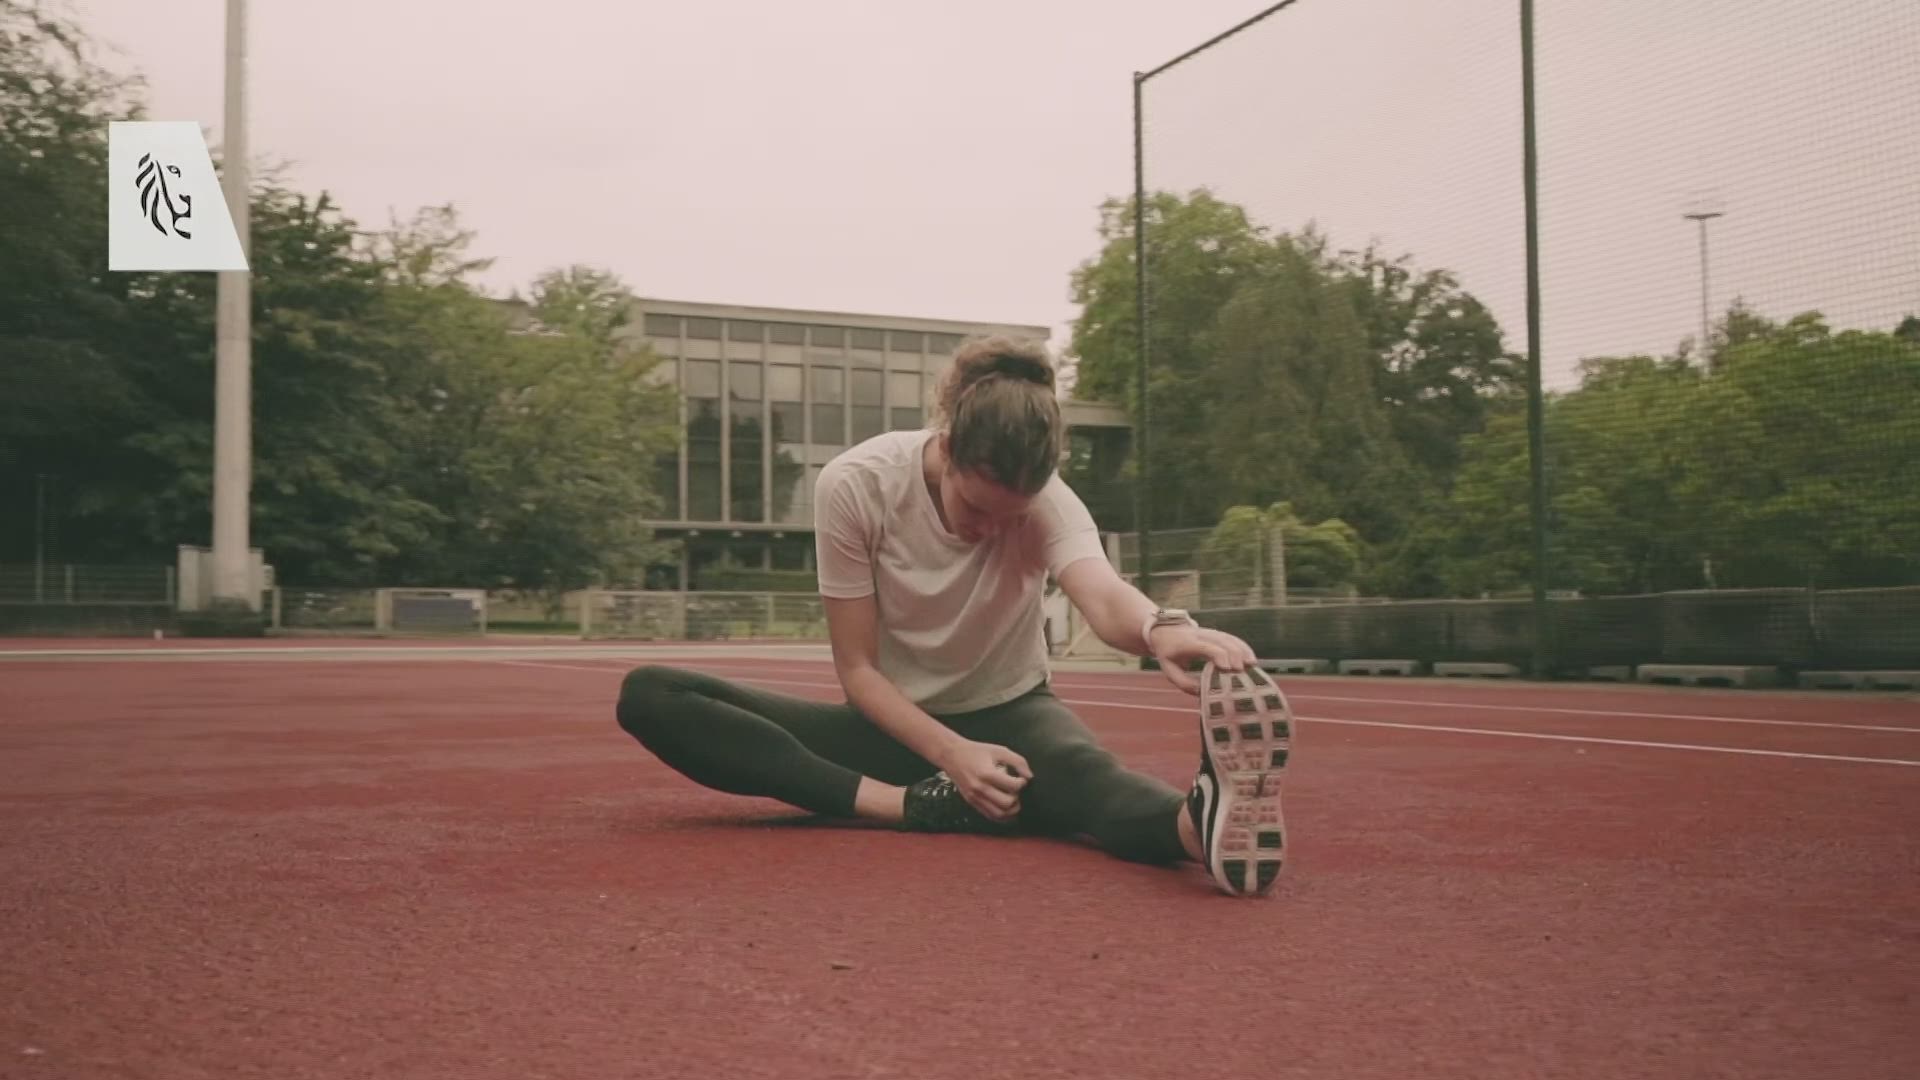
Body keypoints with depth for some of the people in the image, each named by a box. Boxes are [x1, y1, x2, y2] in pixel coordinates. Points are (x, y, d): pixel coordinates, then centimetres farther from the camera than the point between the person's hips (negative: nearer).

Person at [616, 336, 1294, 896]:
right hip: (897, 724, 1)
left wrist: (1163, 629, -66)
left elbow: (1102, 594, -41)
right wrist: (949, 752, -31)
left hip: (1007, 716, -1)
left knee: (1079, 767, -39)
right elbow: (856, 668, -14)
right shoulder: (853, 484, -19)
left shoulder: (1044, 502, -18)